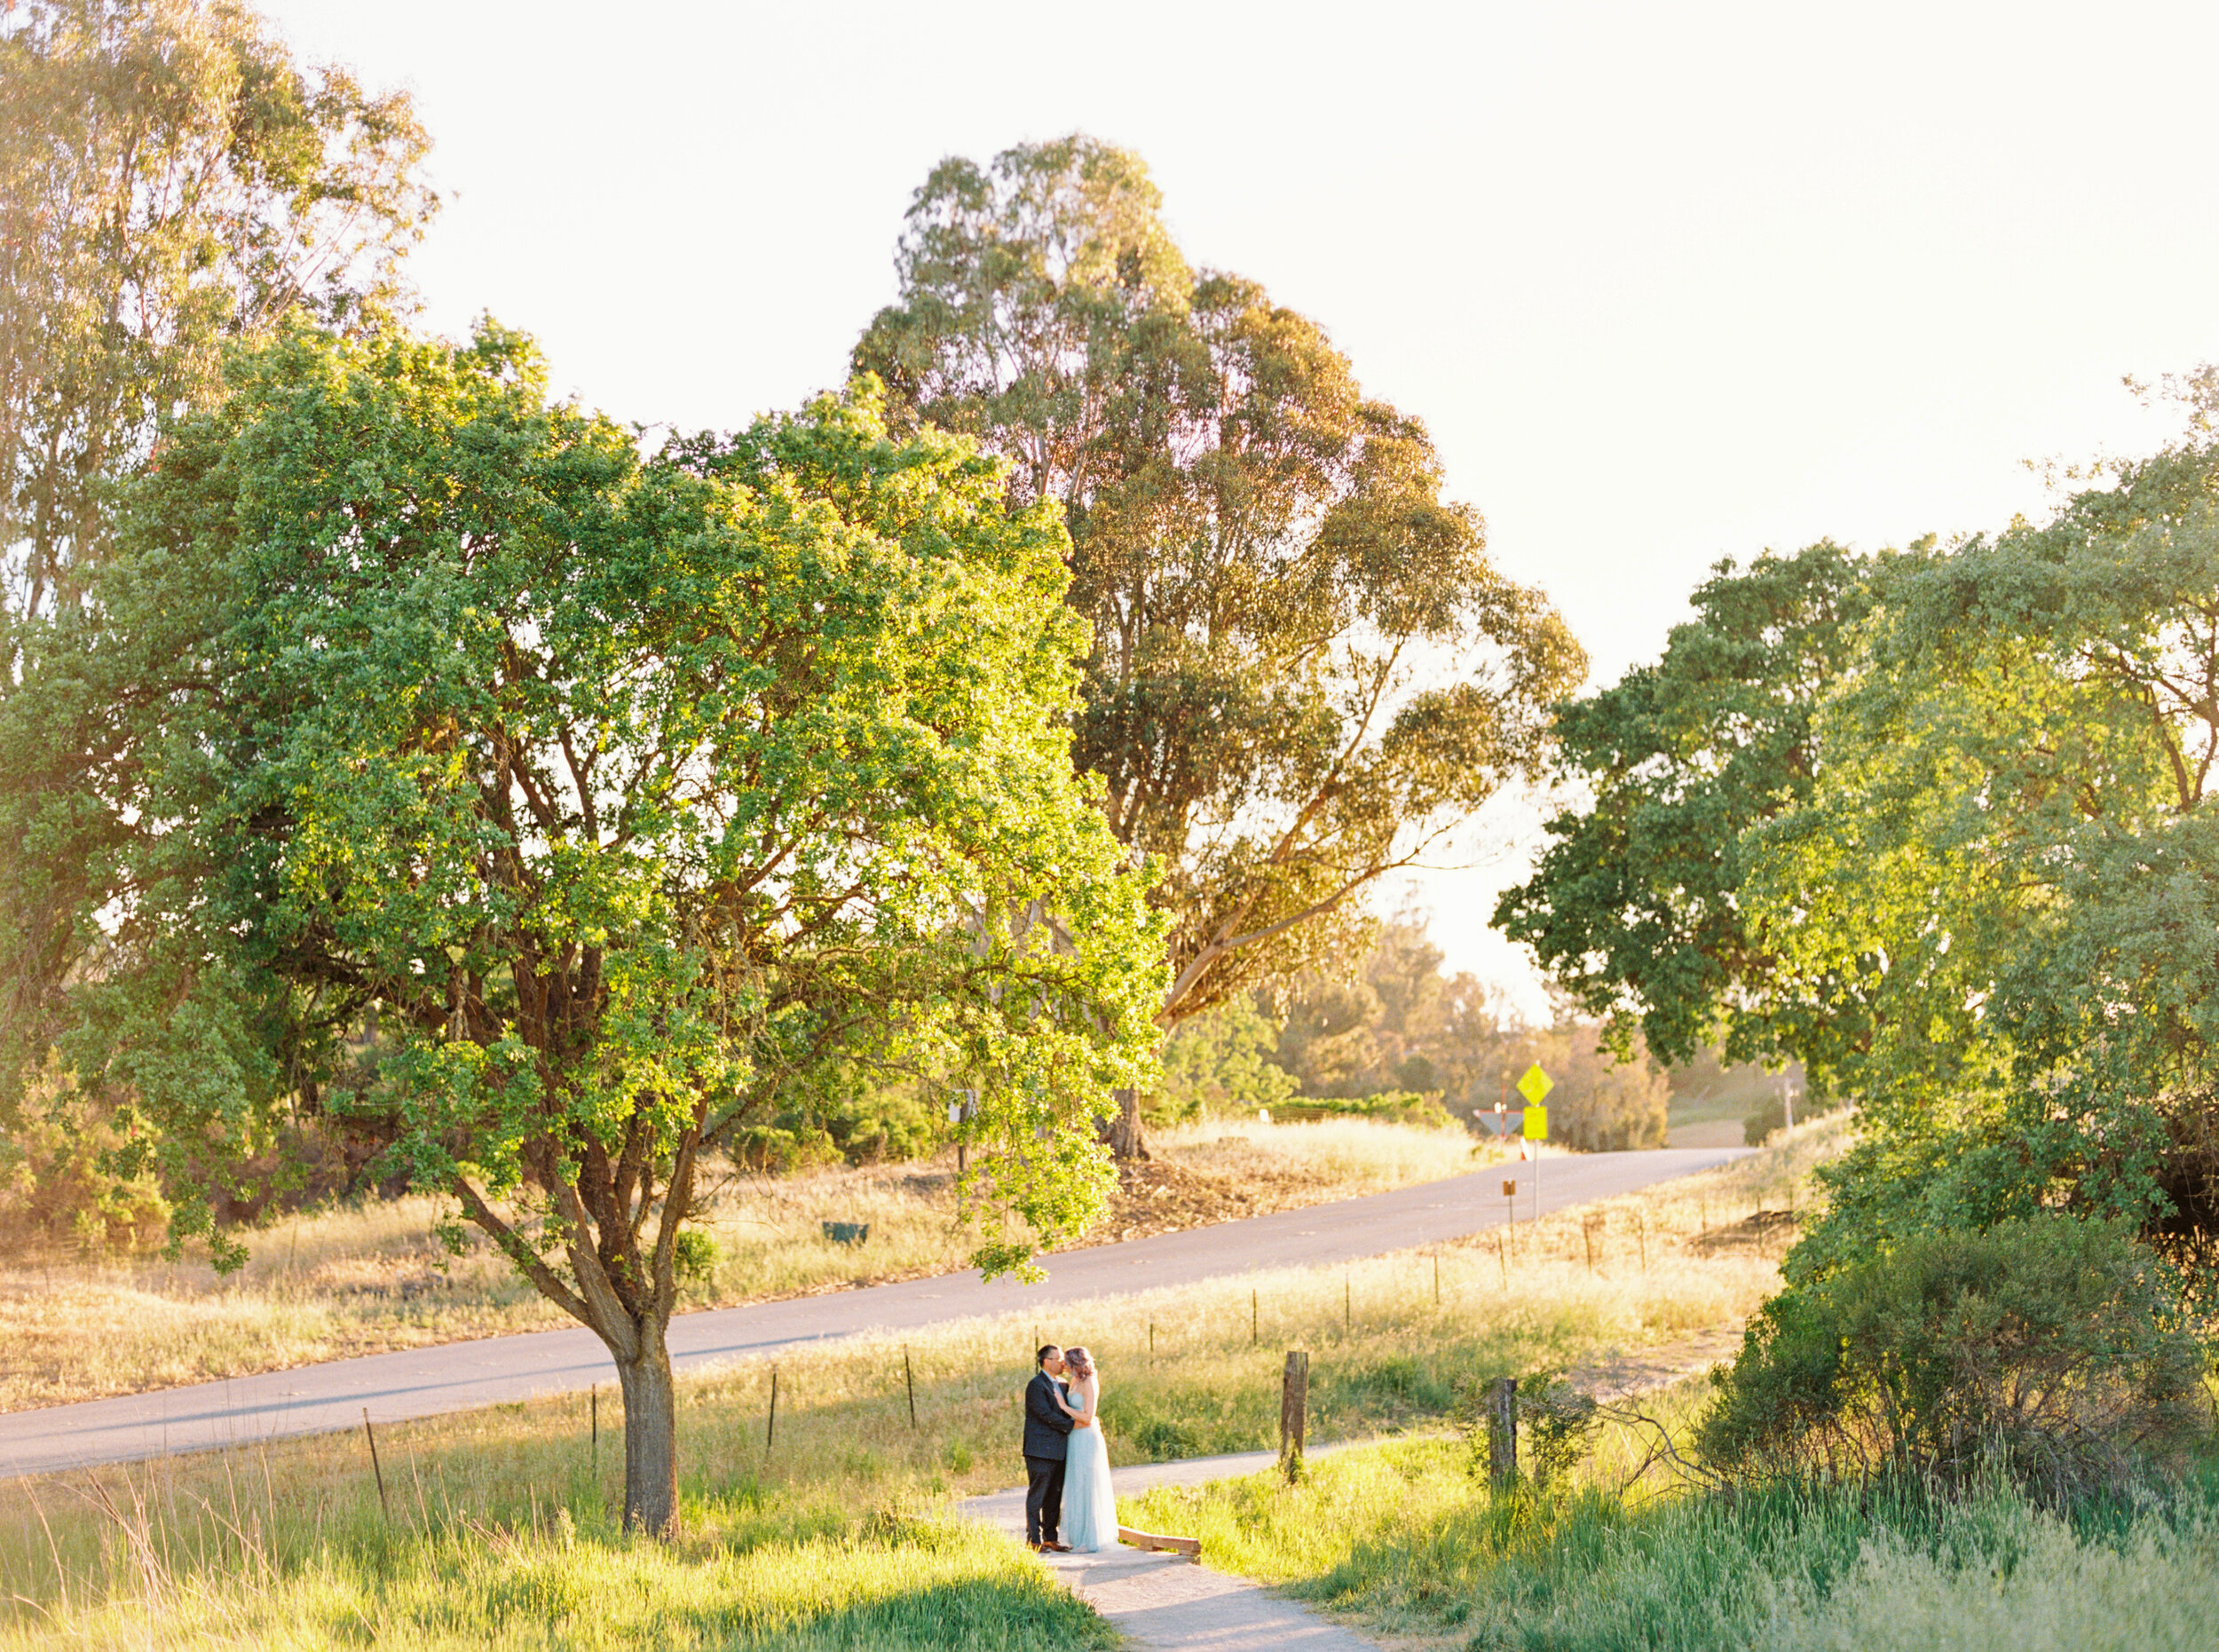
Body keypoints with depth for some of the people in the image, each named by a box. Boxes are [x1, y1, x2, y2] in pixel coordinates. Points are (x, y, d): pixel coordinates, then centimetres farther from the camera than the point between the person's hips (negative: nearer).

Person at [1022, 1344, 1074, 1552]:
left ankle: (1049, 1538, 16)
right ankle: (1033, 1540, -2)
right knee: (1037, 1495, -5)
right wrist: (1070, 1426, -15)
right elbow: (1045, 1414, -17)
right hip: (1041, 1450, -9)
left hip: (1057, 1451, 9)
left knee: (1054, 1496, 11)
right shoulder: (1036, 1385, -11)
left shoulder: (1061, 1385, 17)